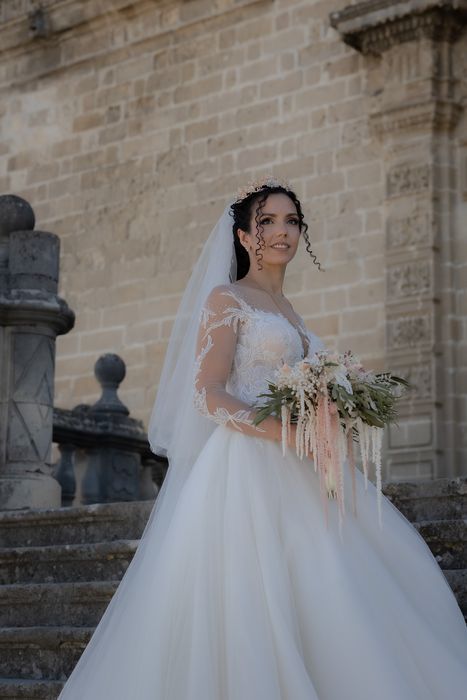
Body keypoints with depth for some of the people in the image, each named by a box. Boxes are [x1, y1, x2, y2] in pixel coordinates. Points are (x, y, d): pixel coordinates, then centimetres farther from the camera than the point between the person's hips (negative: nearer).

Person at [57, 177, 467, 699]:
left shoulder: (288, 313, 22)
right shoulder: (226, 300, 1)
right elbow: (208, 393, -10)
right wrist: (279, 431, -21)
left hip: (298, 474, 7)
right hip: (246, 466, -7)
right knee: (253, 597, -13)